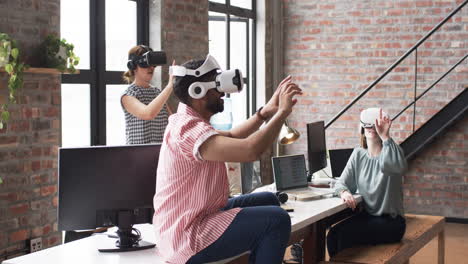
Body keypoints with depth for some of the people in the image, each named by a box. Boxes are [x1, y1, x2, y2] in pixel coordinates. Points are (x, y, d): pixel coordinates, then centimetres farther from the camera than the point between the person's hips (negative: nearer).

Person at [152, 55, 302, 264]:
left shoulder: (189, 122, 11)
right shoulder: (188, 129, -24)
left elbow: (232, 138, 25)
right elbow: (250, 150, -35)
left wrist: (266, 112, 12)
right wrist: (283, 112, -21)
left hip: (191, 220, 11)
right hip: (188, 238, -11)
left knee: (267, 200, 18)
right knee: (277, 220, -16)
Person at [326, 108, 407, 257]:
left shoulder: (390, 151, -8)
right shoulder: (358, 154, 8)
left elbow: (399, 167, -33)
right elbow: (342, 183, 5)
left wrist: (385, 137, -36)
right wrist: (344, 193, -18)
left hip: (390, 221, -5)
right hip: (366, 215, 5)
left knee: (346, 234, -25)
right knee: (333, 234, -21)